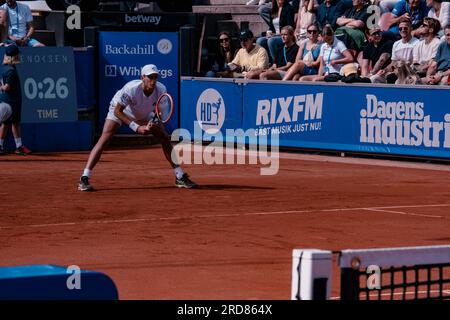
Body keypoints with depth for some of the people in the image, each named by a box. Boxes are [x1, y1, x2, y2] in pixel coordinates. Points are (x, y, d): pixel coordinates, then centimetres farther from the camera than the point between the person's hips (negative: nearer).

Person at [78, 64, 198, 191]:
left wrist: (154, 123, -32)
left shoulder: (161, 90, -27)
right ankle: (84, 179, -23)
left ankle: (180, 177, 9)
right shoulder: (131, 89, -40)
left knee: (165, 138, -3)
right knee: (104, 139, -22)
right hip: (119, 111, -4)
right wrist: (137, 128, -39)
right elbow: (117, 111, -32)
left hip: (145, 114, 4)